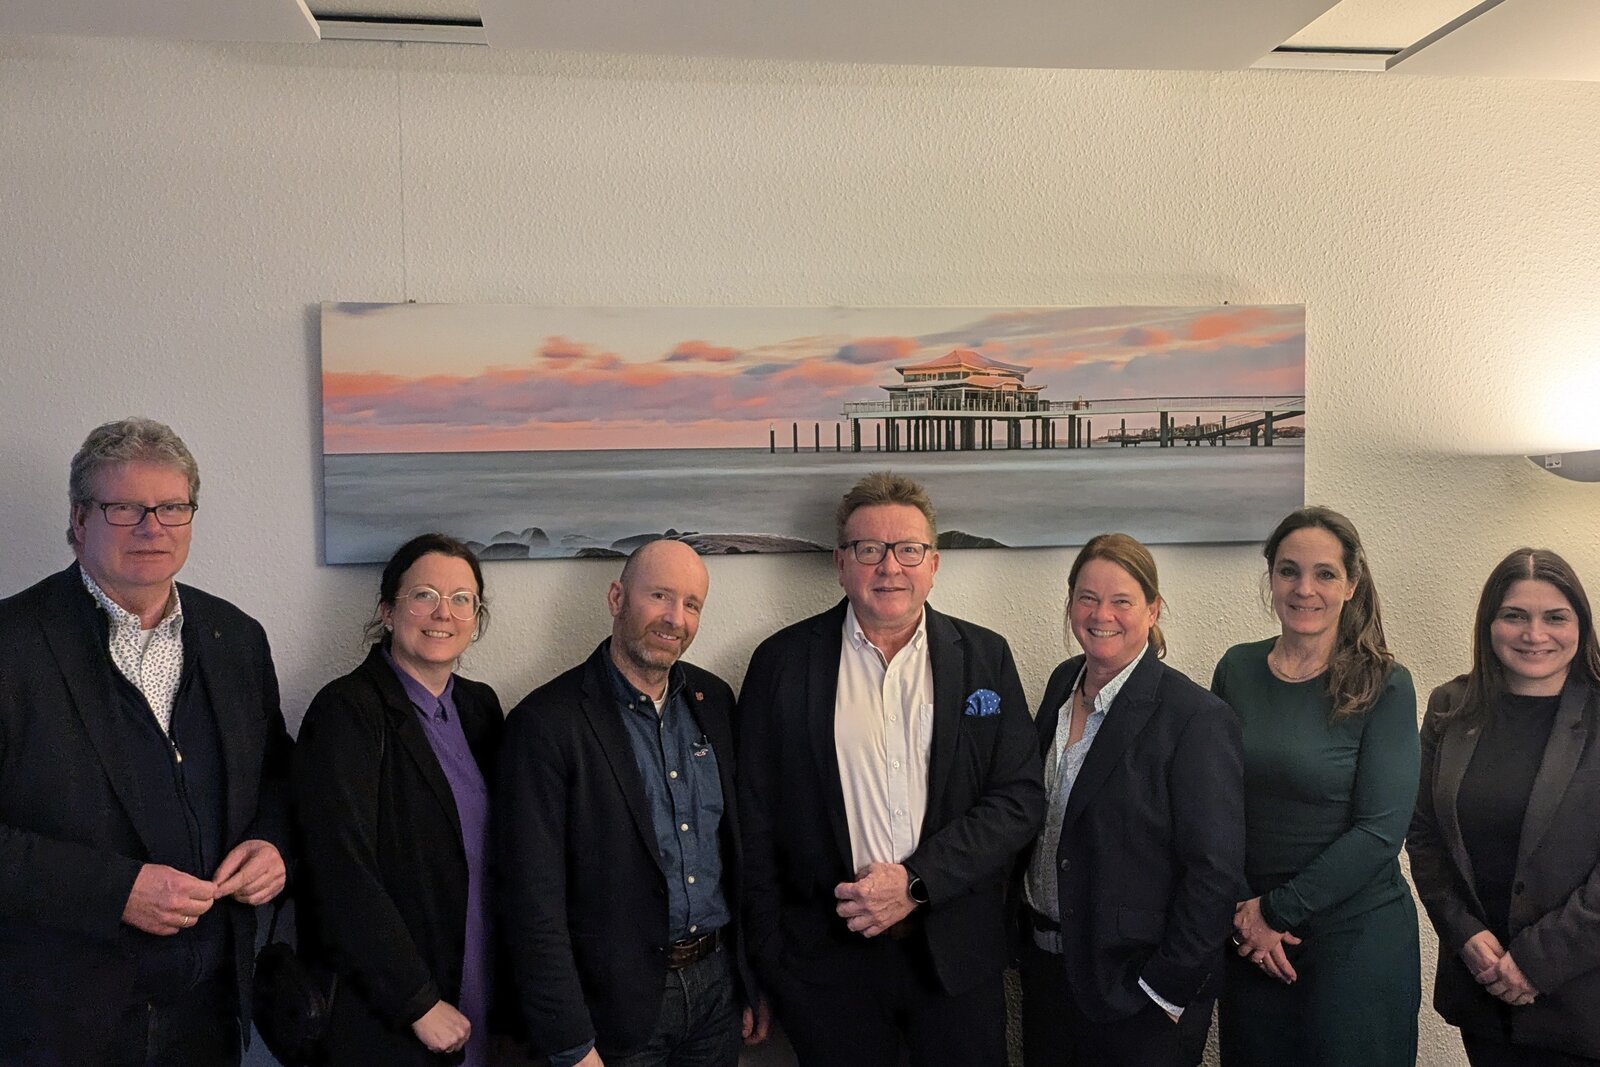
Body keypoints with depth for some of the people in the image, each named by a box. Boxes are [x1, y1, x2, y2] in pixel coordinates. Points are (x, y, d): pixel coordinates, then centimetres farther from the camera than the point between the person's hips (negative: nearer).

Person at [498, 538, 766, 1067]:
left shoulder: (714, 699, 3)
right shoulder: (546, 721, -15)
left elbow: (740, 847, 9)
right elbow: (535, 901, -15)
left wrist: (756, 981, 10)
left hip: (718, 984, 5)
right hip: (617, 1002, -5)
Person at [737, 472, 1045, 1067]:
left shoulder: (985, 657, 1)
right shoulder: (782, 662, -2)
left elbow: (1020, 798, -3)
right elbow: (758, 821, 0)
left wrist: (917, 881, -14)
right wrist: (768, 962, -1)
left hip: (957, 953, 1)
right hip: (827, 956, -1)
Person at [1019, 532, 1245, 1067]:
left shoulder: (1198, 718, -18)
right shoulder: (1064, 683, 2)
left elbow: (1216, 872, -18)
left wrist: (1165, 991, -16)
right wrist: (1024, 933, 10)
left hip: (1133, 987, -6)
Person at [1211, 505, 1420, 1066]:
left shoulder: (1384, 685, -10)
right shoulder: (1237, 669, 0)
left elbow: (1381, 829, -14)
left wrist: (1278, 910, -13)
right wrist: (1242, 912, -5)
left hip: (1356, 935, -3)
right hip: (1250, 937, 3)